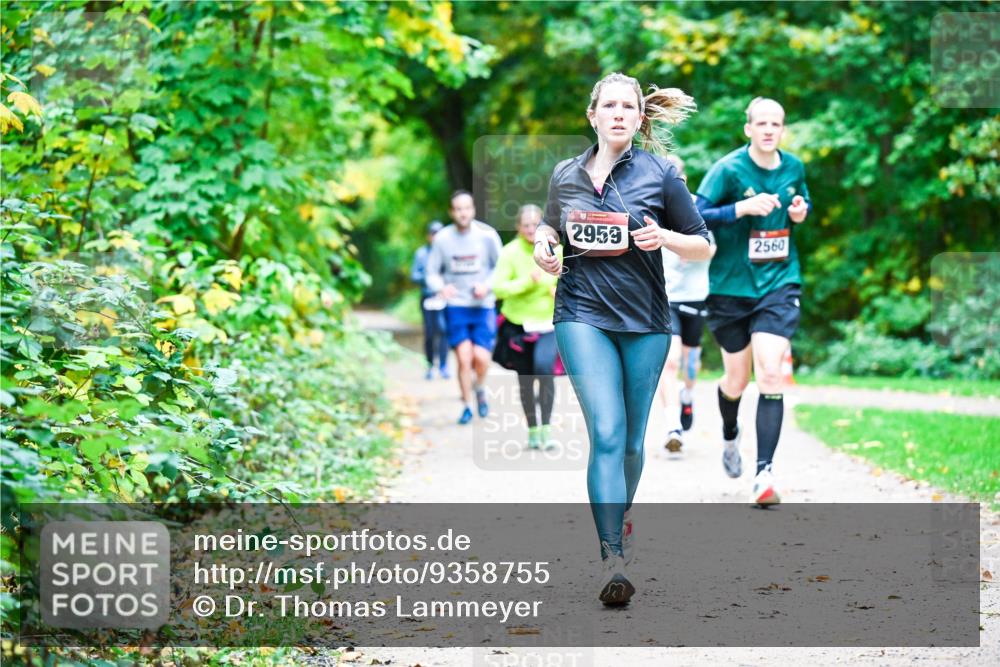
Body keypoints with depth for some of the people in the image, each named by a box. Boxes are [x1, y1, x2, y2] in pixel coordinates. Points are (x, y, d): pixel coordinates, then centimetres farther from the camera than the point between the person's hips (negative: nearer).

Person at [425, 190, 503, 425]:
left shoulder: (487, 235, -6)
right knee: (464, 357, -9)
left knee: (481, 357, -10)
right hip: (456, 306, 0)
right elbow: (432, 272, 4)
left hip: (483, 305, 0)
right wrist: (441, 287, -17)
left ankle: (480, 389, 24)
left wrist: (487, 285, -14)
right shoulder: (442, 239, -4)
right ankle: (467, 406, 11)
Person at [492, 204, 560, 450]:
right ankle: (533, 429, 25)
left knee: (544, 366, -24)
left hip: (549, 322, 0)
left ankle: (546, 425, -16)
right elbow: (499, 288, -14)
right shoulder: (510, 253, -8)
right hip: (519, 323, 0)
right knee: (525, 380, 8)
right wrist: (528, 281, -26)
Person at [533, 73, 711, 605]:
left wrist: (664, 237, -16)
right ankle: (613, 560, -18)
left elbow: (703, 247, 4)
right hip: (583, 315, 0)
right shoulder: (565, 176, 6)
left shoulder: (659, 175, 0)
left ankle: (621, 516, 39)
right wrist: (543, 245, 3)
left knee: (631, 440, 10)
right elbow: (551, 226, 25)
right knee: (607, 434, -15)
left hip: (645, 322, 0)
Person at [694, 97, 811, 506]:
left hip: (779, 284, 2)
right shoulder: (728, 169, -11)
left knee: (770, 375, -15)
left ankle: (764, 473, -16)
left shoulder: (794, 168, 3)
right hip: (731, 286, -1)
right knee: (736, 380, 12)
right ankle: (730, 437, 46)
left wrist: (801, 212, -1)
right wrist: (743, 209, -27)